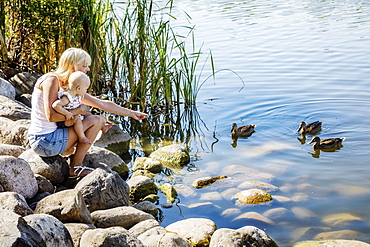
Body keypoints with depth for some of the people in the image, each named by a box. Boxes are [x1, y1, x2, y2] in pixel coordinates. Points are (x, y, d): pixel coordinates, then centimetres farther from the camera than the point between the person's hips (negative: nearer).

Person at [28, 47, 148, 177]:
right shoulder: (52, 80, -13)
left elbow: (103, 104, 16)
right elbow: (51, 116, -22)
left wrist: (132, 113, 19)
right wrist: (78, 111, -9)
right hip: (46, 141, -9)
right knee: (96, 120, -6)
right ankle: (76, 167, 1)